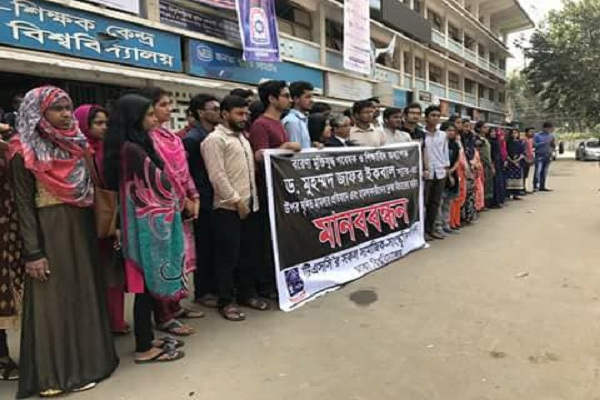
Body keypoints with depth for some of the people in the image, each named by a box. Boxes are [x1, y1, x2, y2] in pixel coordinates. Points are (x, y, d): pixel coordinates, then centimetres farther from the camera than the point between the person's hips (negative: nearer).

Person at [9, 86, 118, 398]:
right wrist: (32, 252, -15)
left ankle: (86, 360, 30)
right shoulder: (25, 152, -9)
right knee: (55, 300, 3)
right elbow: (24, 205, -11)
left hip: (82, 229, 6)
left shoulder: (76, 144, 9)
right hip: (50, 232, -6)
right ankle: (57, 372, 18)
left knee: (85, 294, 14)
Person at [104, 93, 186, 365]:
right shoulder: (133, 149, -18)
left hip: (146, 222, 9)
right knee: (147, 283, 0)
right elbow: (160, 183, -12)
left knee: (147, 283, 15)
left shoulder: (129, 147, 11)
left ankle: (147, 339, 27)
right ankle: (144, 349, 13)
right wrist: (175, 199, 7)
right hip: (148, 224, -9)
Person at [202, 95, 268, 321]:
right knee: (228, 255, 0)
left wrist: (251, 199, 12)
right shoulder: (215, 139, -9)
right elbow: (217, 175, -16)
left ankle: (246, 293, 26)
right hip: (228, 207, -8)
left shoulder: (242, 138, 18)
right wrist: (237, 201, -16)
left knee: (248, 253, 14)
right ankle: (226, 301, 11)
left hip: (248, 205, 8)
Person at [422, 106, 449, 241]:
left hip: (440, 173, 6)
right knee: (423, 202, 1)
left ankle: (431, 228, 20)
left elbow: (445, 152, 16)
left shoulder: (443, 135, 12)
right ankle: (422, 230, 10)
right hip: (425, 173, -5)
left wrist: (446, 168, 9)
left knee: (435, 202, 10)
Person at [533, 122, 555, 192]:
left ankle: (542, 186, 11)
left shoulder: (551, 136, 13)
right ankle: (536, 186, -16)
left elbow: (553, 146, 16)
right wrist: (545, 142, -16)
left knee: (545, 172, 6)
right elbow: (535, 145, -9)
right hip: (540, 155, -5)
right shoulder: (537, 135, -1)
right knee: (538, 171, -14)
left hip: (548, 155, 5)